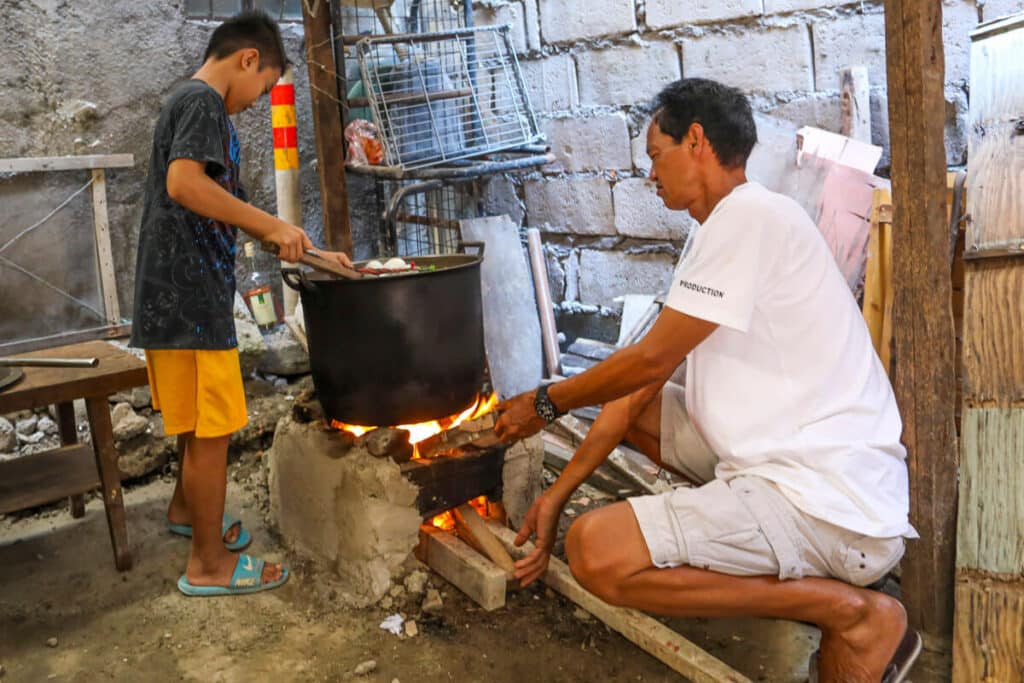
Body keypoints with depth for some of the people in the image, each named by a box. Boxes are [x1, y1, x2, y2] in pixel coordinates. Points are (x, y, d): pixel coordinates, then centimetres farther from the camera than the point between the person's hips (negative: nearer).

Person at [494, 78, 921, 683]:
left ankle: (850, 612, -8)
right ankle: (798, 575, 14)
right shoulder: (721, 231, 15)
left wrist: (546, 404, 5)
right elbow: (646, 382, 12)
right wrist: (558, 494, 11)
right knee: (632, 399, 20)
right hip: (783, 460, 10)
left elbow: (651, 360, -13)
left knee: (596, 550, -22)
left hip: (832, 507, -10)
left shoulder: (751, 216, -15)